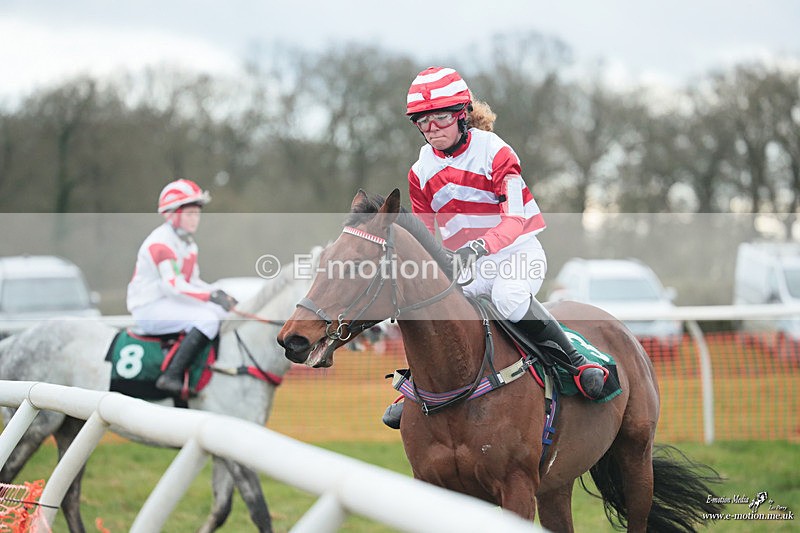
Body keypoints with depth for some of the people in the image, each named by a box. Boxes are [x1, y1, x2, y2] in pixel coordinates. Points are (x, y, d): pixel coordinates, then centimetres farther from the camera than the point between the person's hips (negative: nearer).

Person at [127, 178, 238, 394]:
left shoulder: (188, 243, 15)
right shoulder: (161, 241, -17)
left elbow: (192, 281, 16)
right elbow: (173, 285, -26)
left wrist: (221, 295, -3)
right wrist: (212, 296, -29)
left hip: (170, 302, 10)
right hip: (149, 308, -10)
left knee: (221, 312, 5)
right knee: (207, 319, -26)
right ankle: (171, 376, -30)